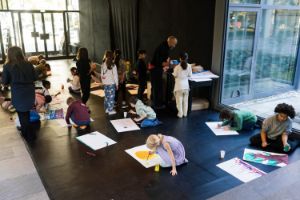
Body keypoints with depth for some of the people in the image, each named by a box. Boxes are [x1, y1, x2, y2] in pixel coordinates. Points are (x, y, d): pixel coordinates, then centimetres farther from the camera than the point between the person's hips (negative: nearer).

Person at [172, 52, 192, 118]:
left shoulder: (177, 67, -16)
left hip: (179, 86, -3)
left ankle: (180, 114, 10)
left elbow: (175, 76, -7)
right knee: (185, 100, 15)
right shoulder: (189, 66, -7)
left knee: (179, 100, 6)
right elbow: (189, 75, 1)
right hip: (186, 85, 3)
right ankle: (185, 113, 22)